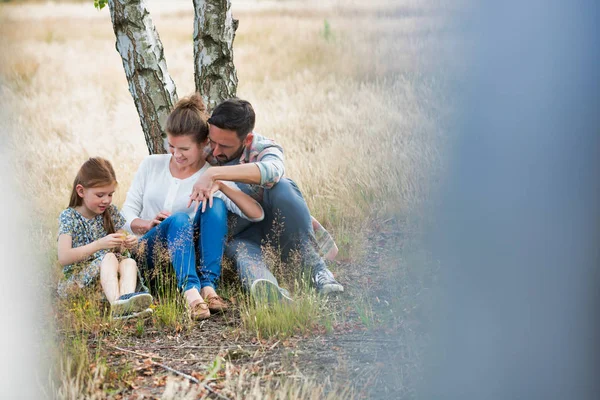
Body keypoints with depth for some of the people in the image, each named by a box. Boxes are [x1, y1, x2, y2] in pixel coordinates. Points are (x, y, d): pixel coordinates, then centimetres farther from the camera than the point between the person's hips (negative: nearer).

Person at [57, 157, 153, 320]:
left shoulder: (110, 212, 11)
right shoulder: (69, 216, -5)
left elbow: (117, 250, 18)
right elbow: (63, 258, -18)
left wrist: (125, 245, -7)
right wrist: (99, 244, -27)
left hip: (108, 276, 5)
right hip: (76, 278, -5)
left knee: (129, 262, -25)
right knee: (109, 258, -32)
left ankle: (126, 298, -53)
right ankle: (116, 304, -56)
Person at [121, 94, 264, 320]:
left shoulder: (213, 176, 1)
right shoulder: (151, 165, 8)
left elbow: (257, 215, -13)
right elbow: (126, 215, 9)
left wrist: (220, 185, -25)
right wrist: (147, 224, -14)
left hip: (191, 256, 0)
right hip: (149, 252, 0)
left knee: (215, 204, -26)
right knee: (179, 219, -32)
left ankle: (208, 285, -36)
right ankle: (190, 291, -54)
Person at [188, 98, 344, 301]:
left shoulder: (264, 149, -11)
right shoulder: (203, 154, 1)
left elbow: (271, 170, -37)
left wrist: (214, 174, -48)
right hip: (239, 235, 1)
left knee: (281, 186, -31)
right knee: (240, 248, -37)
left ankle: (316, 268, -33)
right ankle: (268, 291, -72)